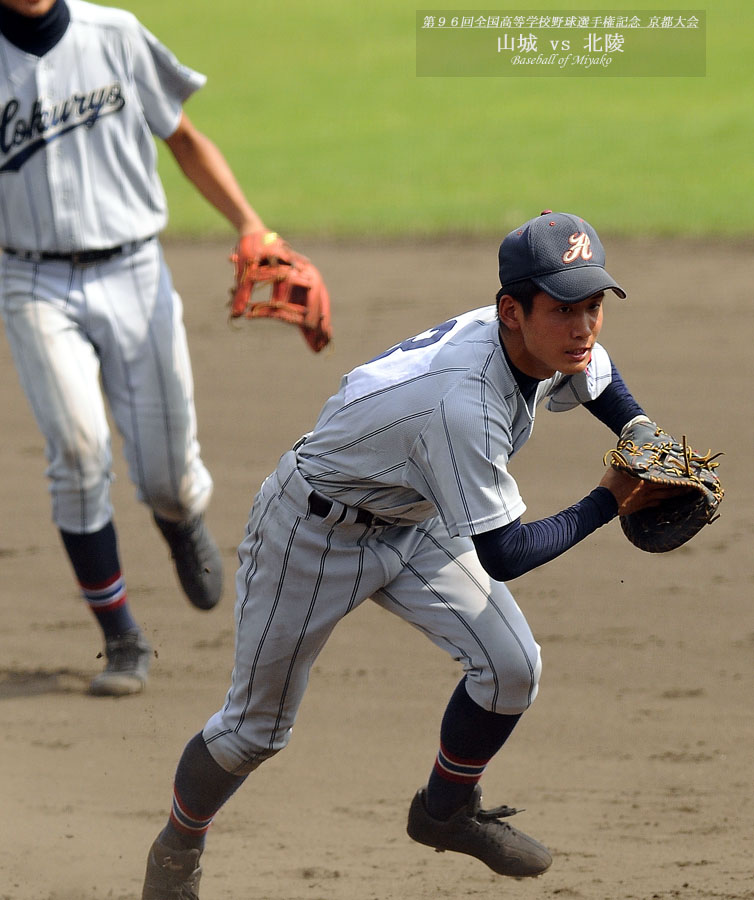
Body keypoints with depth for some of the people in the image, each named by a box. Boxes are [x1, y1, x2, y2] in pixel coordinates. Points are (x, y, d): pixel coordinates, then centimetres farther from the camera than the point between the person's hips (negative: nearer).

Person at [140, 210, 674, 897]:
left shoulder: (555, 347, -16)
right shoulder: (464, 402, -41)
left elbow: (598, 377, 12)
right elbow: (501, 555, -36)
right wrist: (609, 503, -29)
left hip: (413, 523, 7)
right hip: (316, 529, -7)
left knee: (512, 667, -9)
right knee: (256, 729, 7)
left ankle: (447, 811, 18)